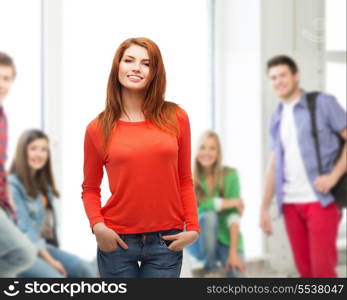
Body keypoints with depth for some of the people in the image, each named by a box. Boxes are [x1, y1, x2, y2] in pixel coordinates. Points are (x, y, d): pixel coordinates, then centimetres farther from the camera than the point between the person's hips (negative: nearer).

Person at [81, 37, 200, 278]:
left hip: (166, 241, 1)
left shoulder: (175, 118, 2)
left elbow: (185, 180, 6)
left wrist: (193, 227, -2)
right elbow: (90, 188, 7)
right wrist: (97, 225, -9)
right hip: (118, 241, 0)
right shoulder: (98, 129, 0)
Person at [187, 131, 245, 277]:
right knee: (209, 215, -31)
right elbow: (196, 205, -22)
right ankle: (210, 269, -14)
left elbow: (234, 214, -12)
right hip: (201, 242, 1)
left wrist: (233, 252, -21)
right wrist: (232, 202, -16)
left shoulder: (229, 175, -5)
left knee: (236, 273, -27)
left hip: (227, 239, -1)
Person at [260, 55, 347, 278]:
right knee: (305, 269, 7)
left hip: (320, 200, -5)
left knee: (322, 269, -9)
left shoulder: (323, 103, -1)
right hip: (290, 204, 5)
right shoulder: (277, 118, 15)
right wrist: (265, 207, 14)